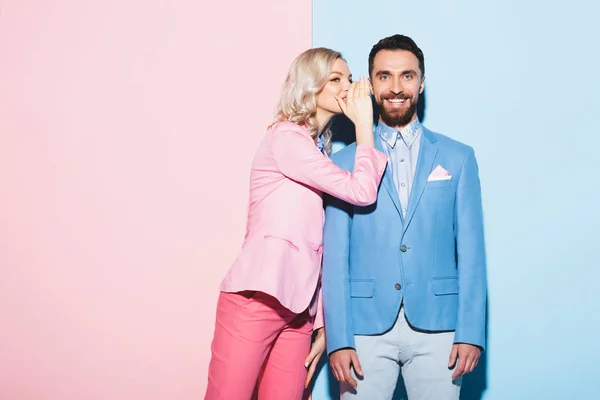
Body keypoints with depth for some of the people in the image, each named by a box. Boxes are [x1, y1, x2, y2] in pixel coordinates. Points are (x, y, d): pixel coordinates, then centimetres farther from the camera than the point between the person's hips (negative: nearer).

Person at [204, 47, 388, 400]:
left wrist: (323, 323, 13)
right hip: (256, 299, -7)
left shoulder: (320, 150, 18)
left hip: (298, 307, 8)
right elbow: (361, 191, -14)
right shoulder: (286, 137, -6)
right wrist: (364, 122, -3)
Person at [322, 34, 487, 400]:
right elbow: (335, 256, 1)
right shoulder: (345, 162, 5)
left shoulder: (458, 158, 7)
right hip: (366, 327, 0)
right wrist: (338, 339, -5)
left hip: (437, 327, 1)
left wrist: (472, 332, -4)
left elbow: (471, 250, 4)